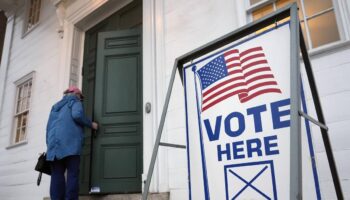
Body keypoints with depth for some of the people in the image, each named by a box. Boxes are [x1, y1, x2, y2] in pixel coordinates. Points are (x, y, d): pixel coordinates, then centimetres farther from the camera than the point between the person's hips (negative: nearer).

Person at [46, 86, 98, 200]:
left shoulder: (55, 106, 32)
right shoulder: (74, 101, 13)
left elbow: (48, 127, 26)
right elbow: (77, 115, -10)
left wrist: (49, 145, 23)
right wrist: (91, 124, 3)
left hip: (54, 144, 6)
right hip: (70, 143, -6)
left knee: (57, 176, -1)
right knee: (72, 174, -8)